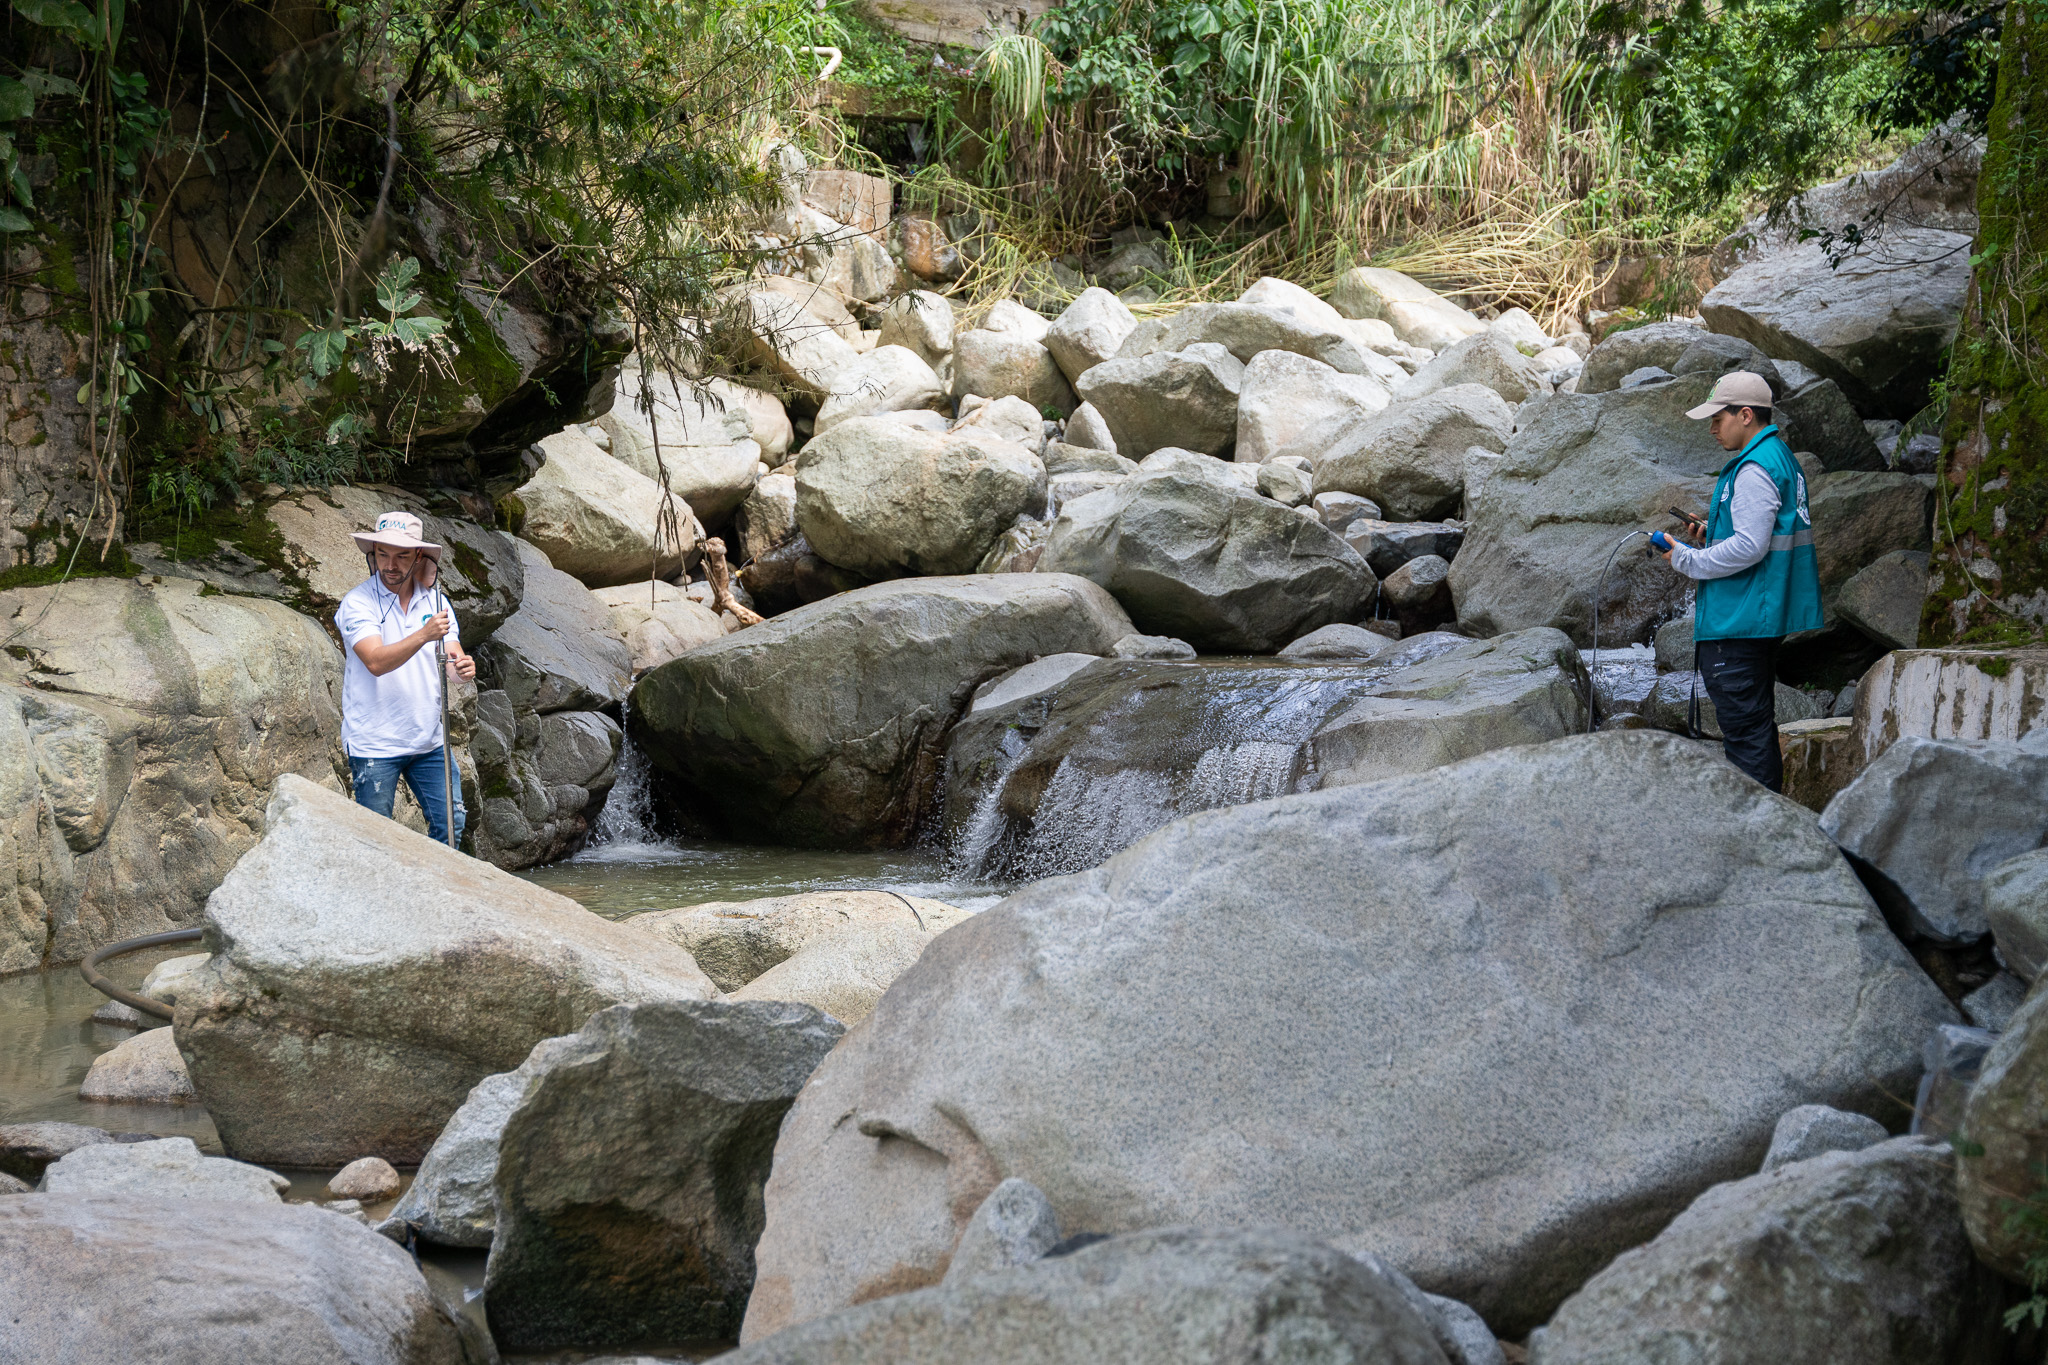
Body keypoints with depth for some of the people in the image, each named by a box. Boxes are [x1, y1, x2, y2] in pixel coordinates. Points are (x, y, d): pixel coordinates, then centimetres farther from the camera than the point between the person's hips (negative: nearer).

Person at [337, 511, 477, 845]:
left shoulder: (435, 602, 6)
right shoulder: (358, 603, -11)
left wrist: (463, 666, -25)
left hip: (428, 739, 5)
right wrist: (424, 635, -38)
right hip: (374, 743, -5)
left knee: (451, 823, 4)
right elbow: (376, 662, -24)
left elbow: (453, 658, 0)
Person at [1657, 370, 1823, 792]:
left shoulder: (1755, 471, -18)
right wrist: (1712, 533, 14)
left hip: (1738, 624, -11)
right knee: (1758, 724, 17)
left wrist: (1687, 560, -13)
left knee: (1744, 732, -8)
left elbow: (1749, 548, -24)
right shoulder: (1781, 458, 16)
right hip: (1764, 618, 11)